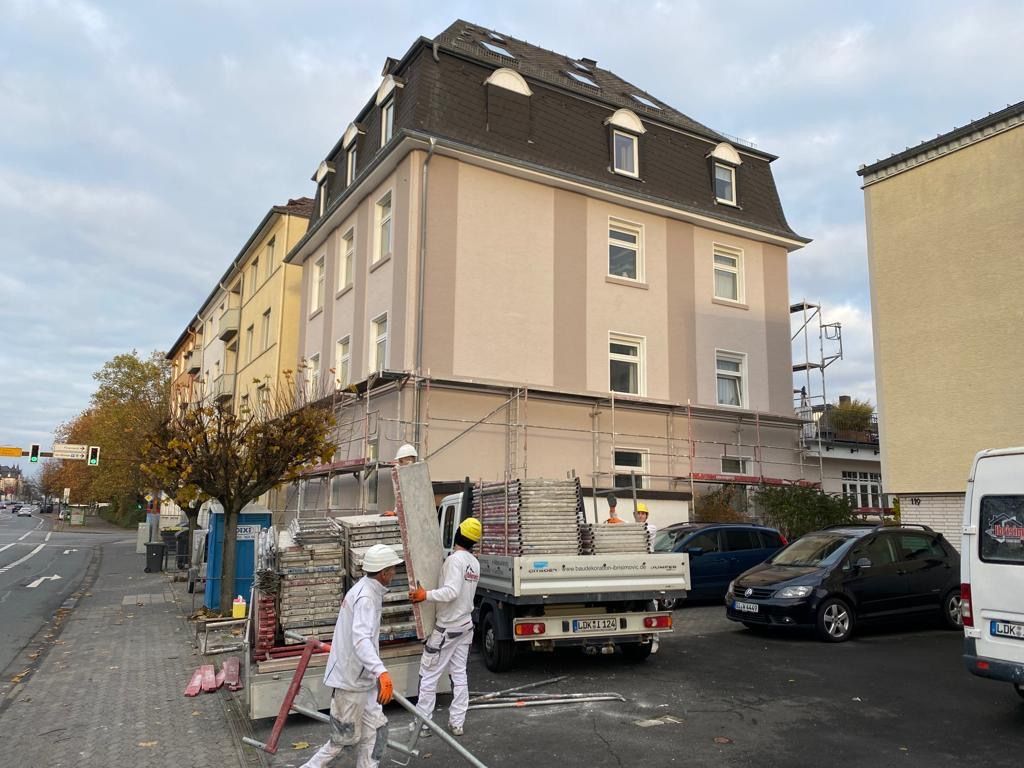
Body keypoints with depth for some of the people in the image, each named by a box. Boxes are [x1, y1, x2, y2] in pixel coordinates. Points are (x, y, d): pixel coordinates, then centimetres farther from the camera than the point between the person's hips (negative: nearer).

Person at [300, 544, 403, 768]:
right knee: (345, 739, 5)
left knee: (375, 729, 13)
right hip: (351, 679, -9)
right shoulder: (366, 597, -25)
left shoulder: (367, 589, 7)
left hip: (361, 676, 9)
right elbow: (361, 639, -40)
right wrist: (381, 672, -53)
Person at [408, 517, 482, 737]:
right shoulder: (474, 562, 7)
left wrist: (426, 595, -31)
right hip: (465, 624, 8)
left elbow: (452, 591, -29)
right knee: (459, 674, 10)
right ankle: (457, 723, 13)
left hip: (447, 627, -8)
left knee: (428, 674, 3)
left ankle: (422, 723, 8)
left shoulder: (455, 559, -19)